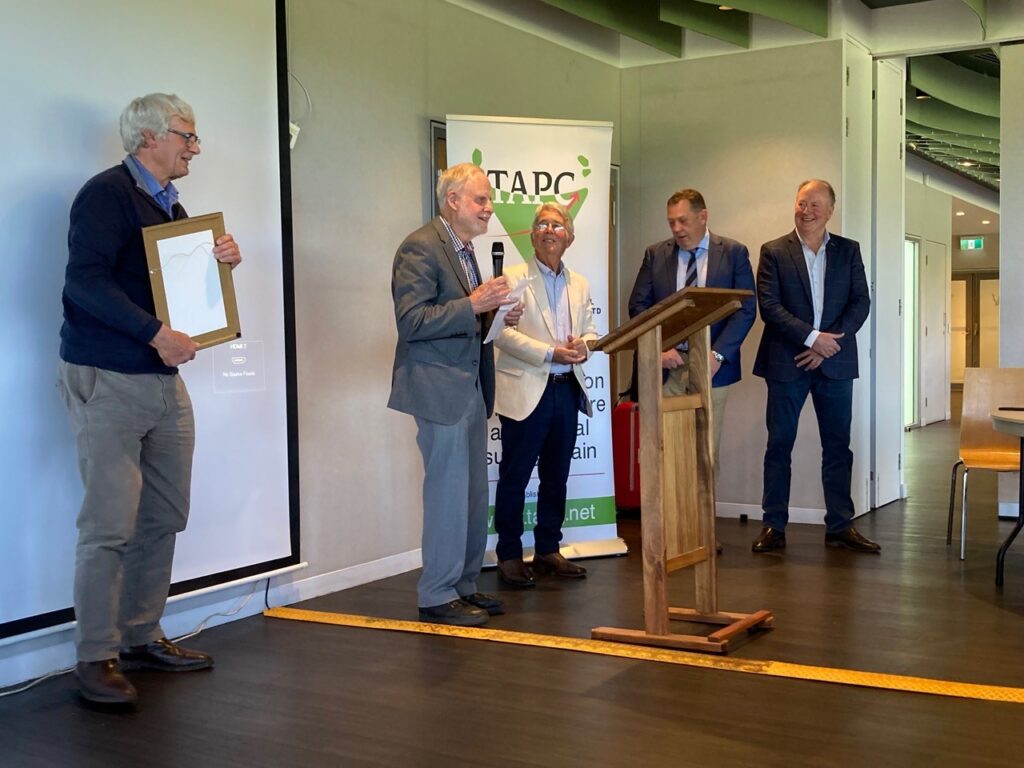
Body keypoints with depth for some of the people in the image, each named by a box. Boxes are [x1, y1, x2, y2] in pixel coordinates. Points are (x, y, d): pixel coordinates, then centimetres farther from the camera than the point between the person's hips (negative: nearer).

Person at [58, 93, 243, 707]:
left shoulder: (171, 207, 19)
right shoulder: (107, 194, -9)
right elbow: (86, 280, -20)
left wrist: (224, 260, 3)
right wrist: (156, 332, -24)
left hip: (164, 380, 9)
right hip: (106, 380, -9)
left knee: (164, 518, 10)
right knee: (110, 524, -7)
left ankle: (142, 638, 22)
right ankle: (97, 657, 3)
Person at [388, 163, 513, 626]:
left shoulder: (465, 250, 18)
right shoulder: (420, 248, -12)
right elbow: (411, 322, -19)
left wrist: (493, 313, 5)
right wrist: (472, 305, -24)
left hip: (470, 387, 9)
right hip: (440, 388, -9)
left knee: (474, 494, 12)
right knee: (448, 493, -4)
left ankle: (464, 586, 22)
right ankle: (438, 596, 7)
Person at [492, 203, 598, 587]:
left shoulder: (580, 284, 15)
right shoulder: (513, 277, -3)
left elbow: (591, 331, 16)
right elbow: (503, 332, -13)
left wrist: (582, 346, -8)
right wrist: (550, 353, -19)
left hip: (567, 389, 6)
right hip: (525, 392, -6)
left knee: (556, 477, 12)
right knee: (514, 477, 1)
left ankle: (548, 550, 23)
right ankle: (509, 555, 11)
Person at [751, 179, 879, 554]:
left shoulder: (848, 250, 9)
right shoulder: (774, 251, 2)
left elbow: (861, 302, 2)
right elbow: (768, 305, -7)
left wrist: (829, 345, -10)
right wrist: (812, 337, -16)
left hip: (835, 361, 2)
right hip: (787, 362, -2)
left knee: (838, 446, 6)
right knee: (779, 445, 2)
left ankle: (840, 526, 14)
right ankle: (774, 526, 8)